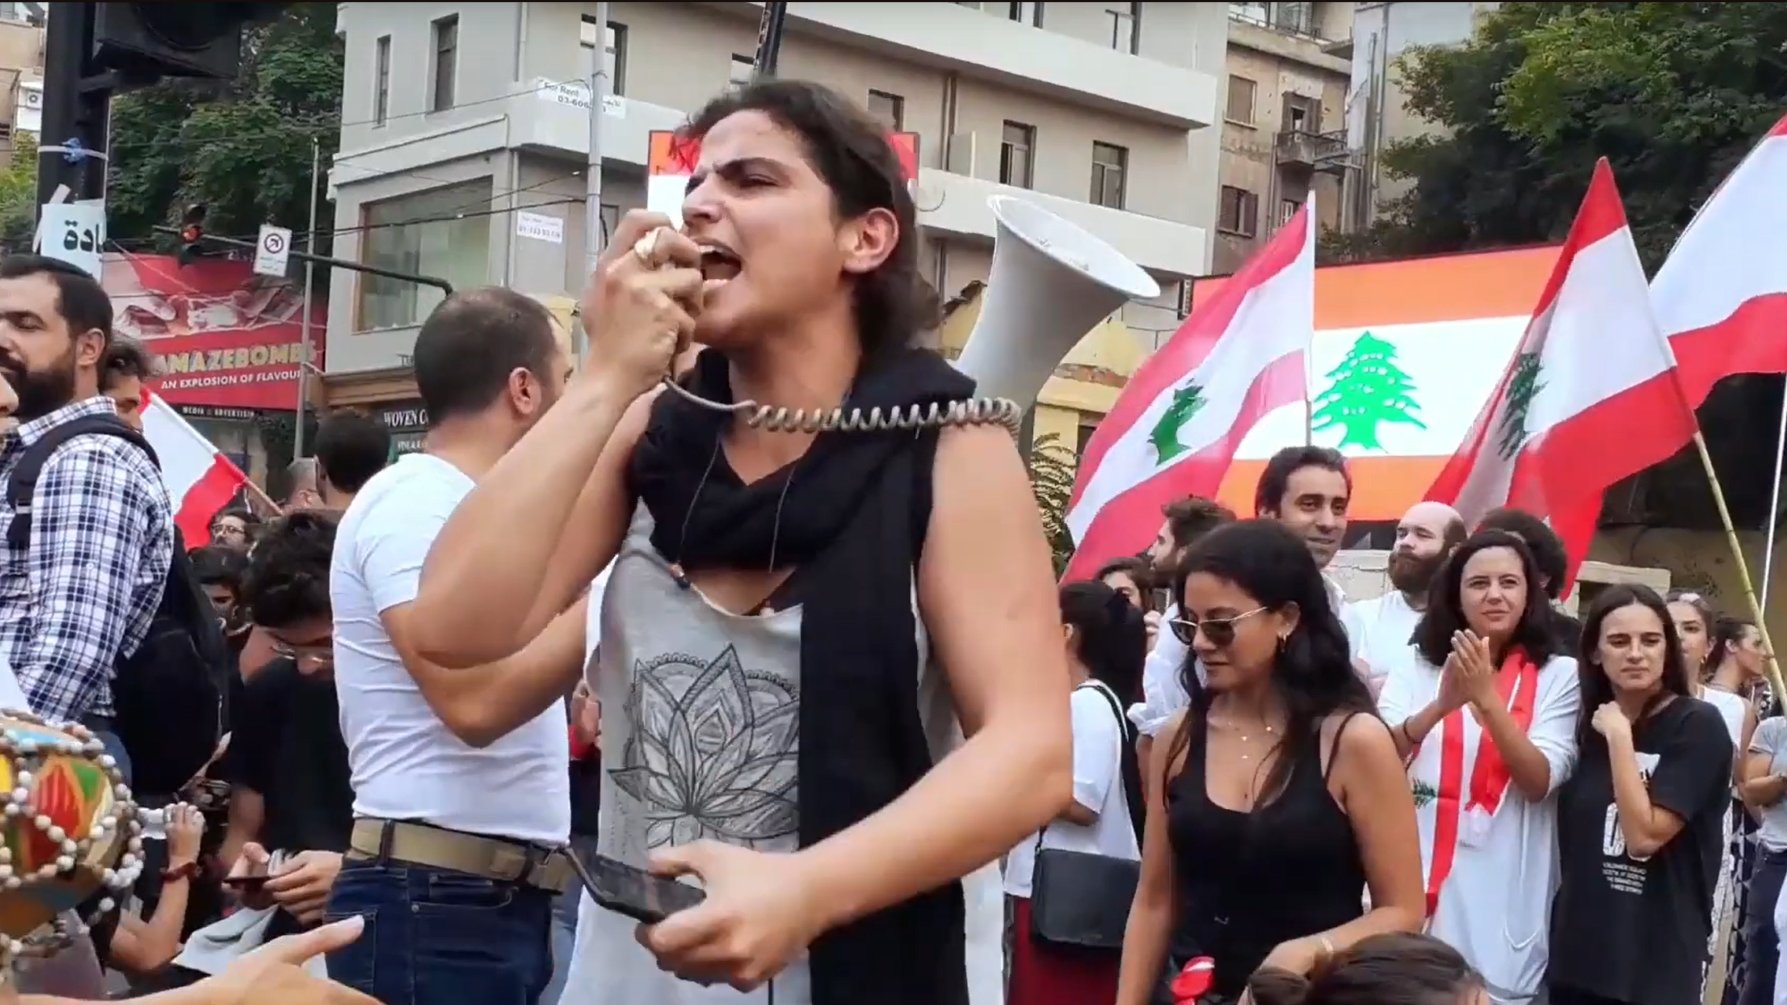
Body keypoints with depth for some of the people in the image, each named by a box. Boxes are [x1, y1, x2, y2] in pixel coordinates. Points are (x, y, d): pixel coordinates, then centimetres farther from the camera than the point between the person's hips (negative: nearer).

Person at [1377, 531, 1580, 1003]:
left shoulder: (1558, 675, 2)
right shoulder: (1416, 667, 6)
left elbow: (1540, 782, -9)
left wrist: (1487, 700, -22)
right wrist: (1442, 704, -24)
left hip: (1503, 902, -1)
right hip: (1416, 891, 1)